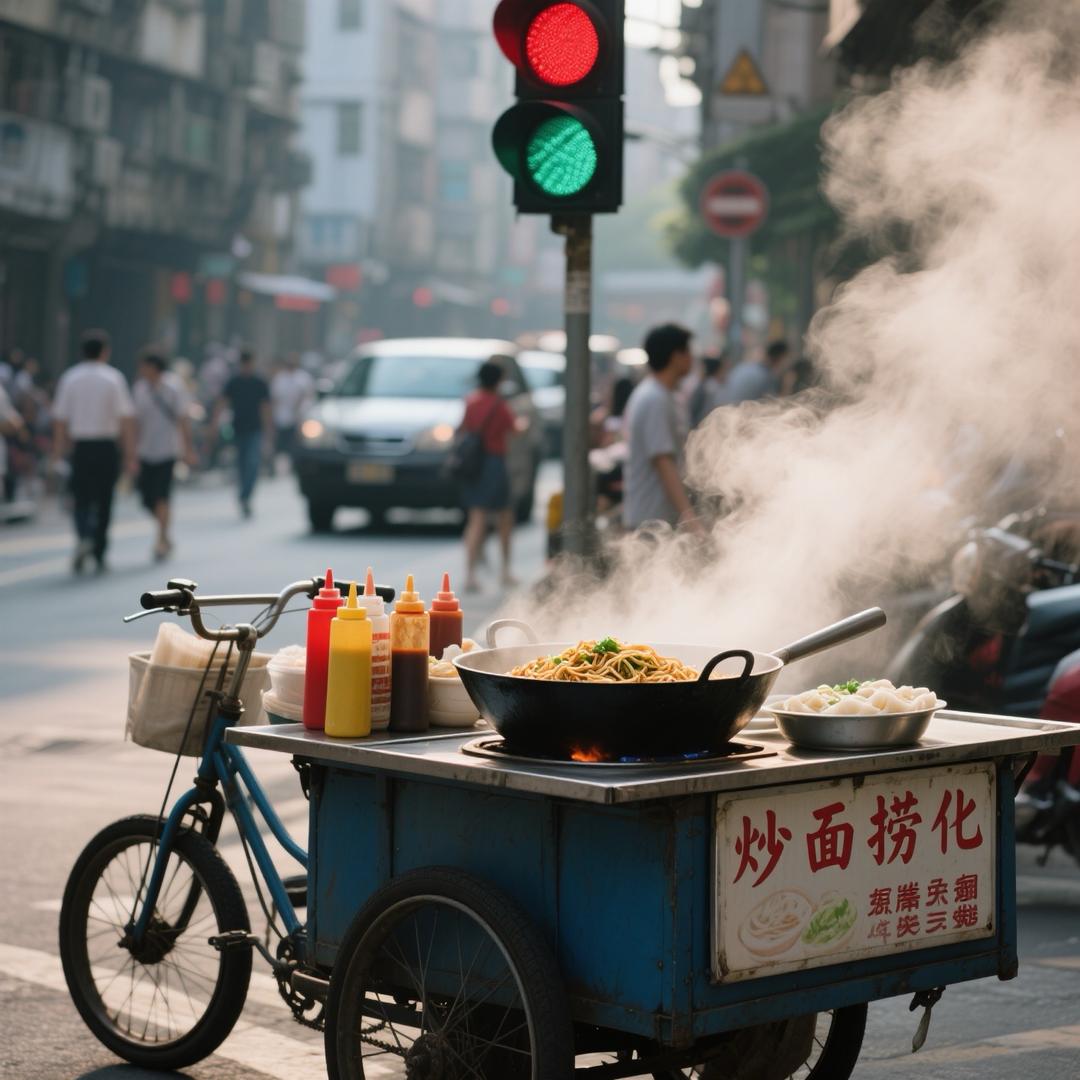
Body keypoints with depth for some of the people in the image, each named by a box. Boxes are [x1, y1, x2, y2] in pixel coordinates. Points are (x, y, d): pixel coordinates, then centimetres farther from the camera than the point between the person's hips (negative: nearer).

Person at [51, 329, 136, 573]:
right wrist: (130, 454, -2)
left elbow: (60, 419, 1)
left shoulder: (70, 378, 1)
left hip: (80, 446, 1)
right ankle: (99, 554, 12)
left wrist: (58, 450, 10)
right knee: (104, 500, 10)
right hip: (107, 447, -1)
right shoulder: (114, 378, -3)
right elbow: (127, 418, -6)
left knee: (82, 499, 7)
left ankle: (85, 537, -21)